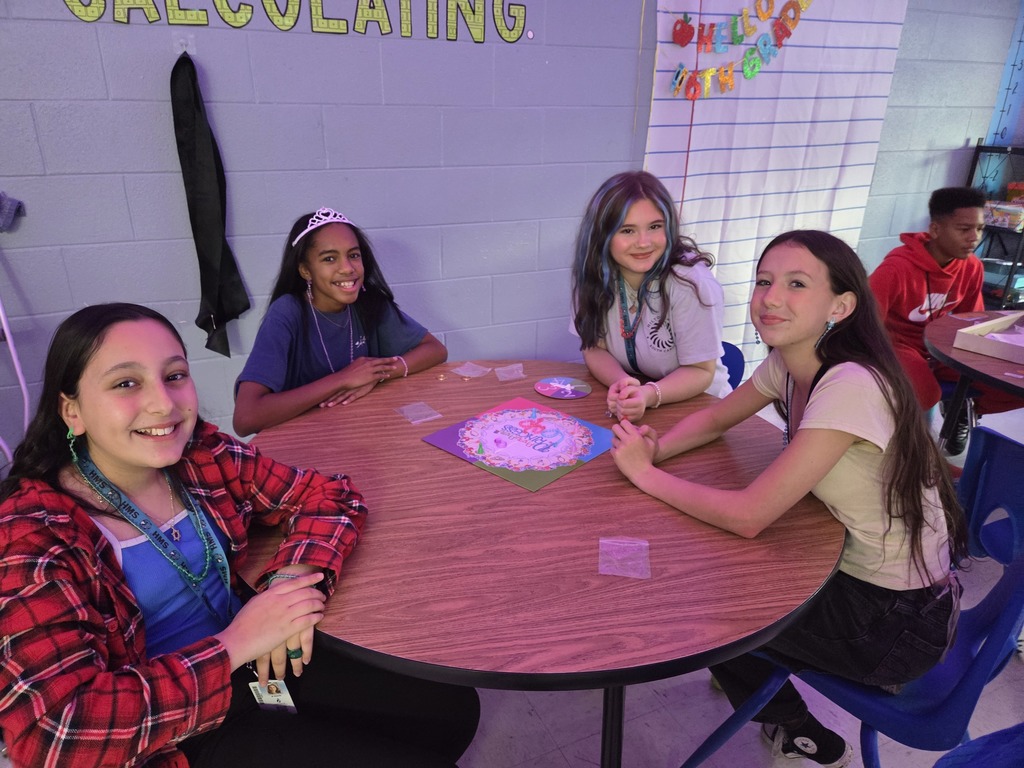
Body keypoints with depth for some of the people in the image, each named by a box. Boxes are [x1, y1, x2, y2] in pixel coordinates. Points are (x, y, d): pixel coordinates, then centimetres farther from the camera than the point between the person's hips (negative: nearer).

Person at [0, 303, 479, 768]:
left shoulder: (201, 454, -7)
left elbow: (328, 495, -2)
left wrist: (295, 576, -21)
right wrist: (234, 645, -26)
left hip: (257, 659, 5)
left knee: (453, 710, 2)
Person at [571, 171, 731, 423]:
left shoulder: (691, 282, -20)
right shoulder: (593, 274, -10)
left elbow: (701, 371, -13)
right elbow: (594, 347, -2)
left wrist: (649, 394, -31)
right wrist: (621, 383, -22)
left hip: (696, 405, -3)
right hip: (628, 406, 3)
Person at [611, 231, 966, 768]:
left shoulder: (851, 386, -31)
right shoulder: (786, 364, -6)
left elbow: (748, 516, -31)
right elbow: (715, 419, 8)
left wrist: (646, 473, -21)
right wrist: (655, 448, -11)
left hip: (901, 616, -7)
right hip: (852, 569, 7)